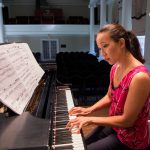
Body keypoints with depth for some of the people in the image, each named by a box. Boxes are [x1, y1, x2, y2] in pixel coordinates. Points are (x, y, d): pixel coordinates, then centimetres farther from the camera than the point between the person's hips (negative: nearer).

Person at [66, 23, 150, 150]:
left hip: (130, 138, -7)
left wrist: (91, 119, -21)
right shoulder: (115, 67, -4)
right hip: (113, 125, 7)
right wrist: (89, 109, -2)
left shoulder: (140, 76, -30)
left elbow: (127, 120, -25)